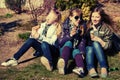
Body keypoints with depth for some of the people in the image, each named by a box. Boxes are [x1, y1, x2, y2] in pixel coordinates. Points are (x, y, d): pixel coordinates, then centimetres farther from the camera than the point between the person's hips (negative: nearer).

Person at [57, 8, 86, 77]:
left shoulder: (82, 27, -6)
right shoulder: (66, 26, -11)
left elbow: (82, 42, -11)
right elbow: (60, 41, -17)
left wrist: (82, 52, -28)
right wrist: (70, 35, -33)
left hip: (76, 49, 1)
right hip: (65, 49, -1)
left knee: (76, 51, -31)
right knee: (69, 43, -30)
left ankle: (81, 68, -61)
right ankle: (63, 64, -55)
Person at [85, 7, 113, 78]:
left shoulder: (106, 28, -4)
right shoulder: (88, 26, 0)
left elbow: (108, 46, -8)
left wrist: (99, 40, -24)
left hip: (100, 50, -1)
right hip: (88, 49, 1)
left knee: (95, 44, -33)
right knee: (90, 49, -33)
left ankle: (104, 68, -41)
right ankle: (91, 69, -56)